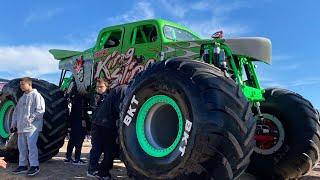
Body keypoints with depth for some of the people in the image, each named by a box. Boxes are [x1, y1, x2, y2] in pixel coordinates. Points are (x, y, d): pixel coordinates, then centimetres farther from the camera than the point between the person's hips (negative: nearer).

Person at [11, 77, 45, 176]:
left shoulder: (36, 95, -6)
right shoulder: (22, 98, 20)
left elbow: (40, 110, -14)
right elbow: (16, 111, 24)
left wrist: (31, 118, -20)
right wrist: (14, 122, 14)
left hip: (32, 126, -8)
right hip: (21, 126, 8)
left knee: (31, 145, -12)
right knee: (21, 146, 11)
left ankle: (34, 166, -5)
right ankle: (22, 165, 21)